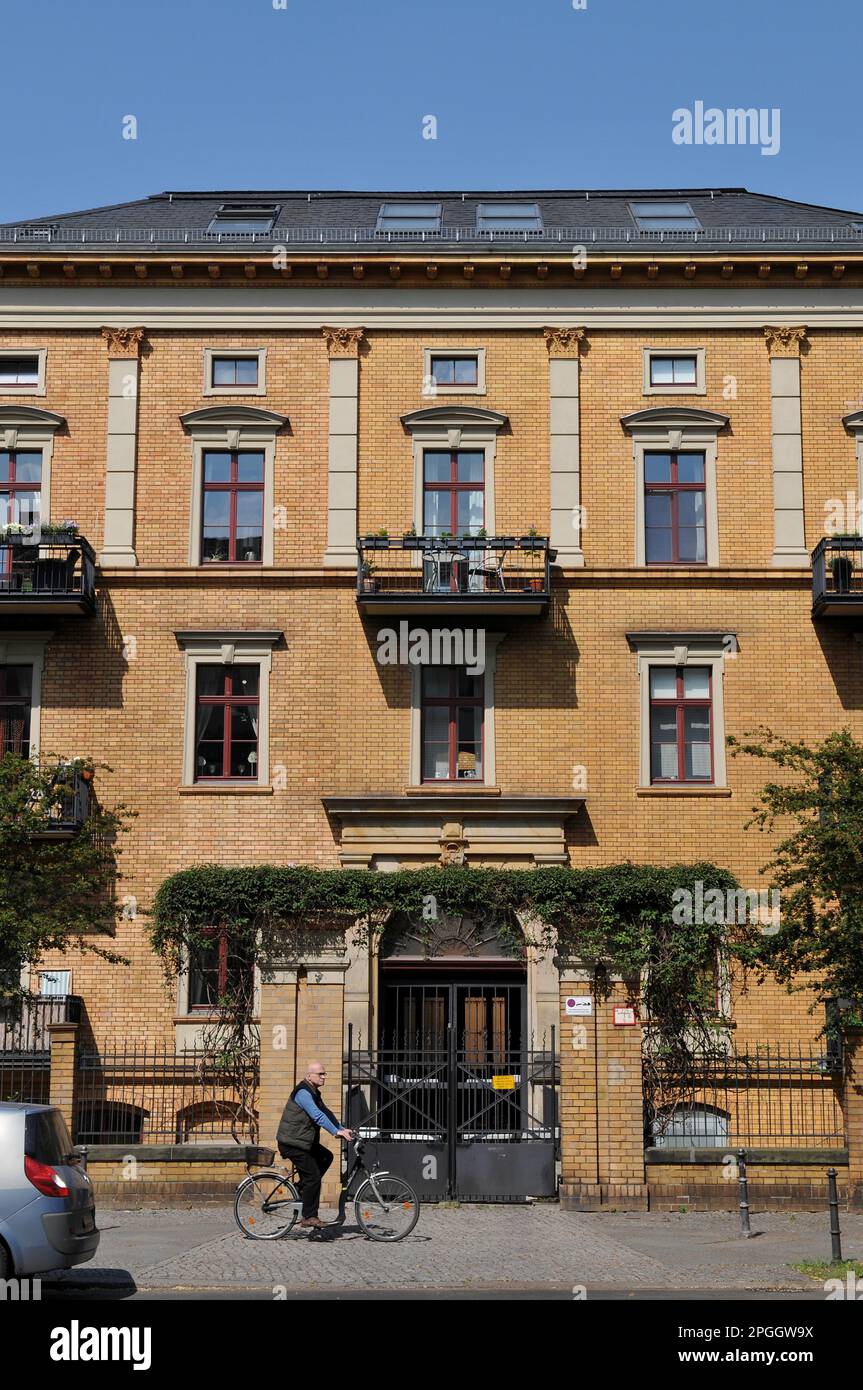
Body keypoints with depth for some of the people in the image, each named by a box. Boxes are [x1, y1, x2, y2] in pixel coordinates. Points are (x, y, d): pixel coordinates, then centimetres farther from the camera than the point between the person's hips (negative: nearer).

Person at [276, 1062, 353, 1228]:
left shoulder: (314, 1093, 15)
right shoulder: (303, 1093, -19)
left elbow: (326, 1113, 18)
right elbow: (317, 1116, -29)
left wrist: (342, 1129, 6)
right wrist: (336, 1132, -34)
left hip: (304, 1141, 10)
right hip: (292, 1143, -10)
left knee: (326, 1157, 11)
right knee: (313, 1176, -9)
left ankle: (303, 1188, 13)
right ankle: (309, 1217, -2)